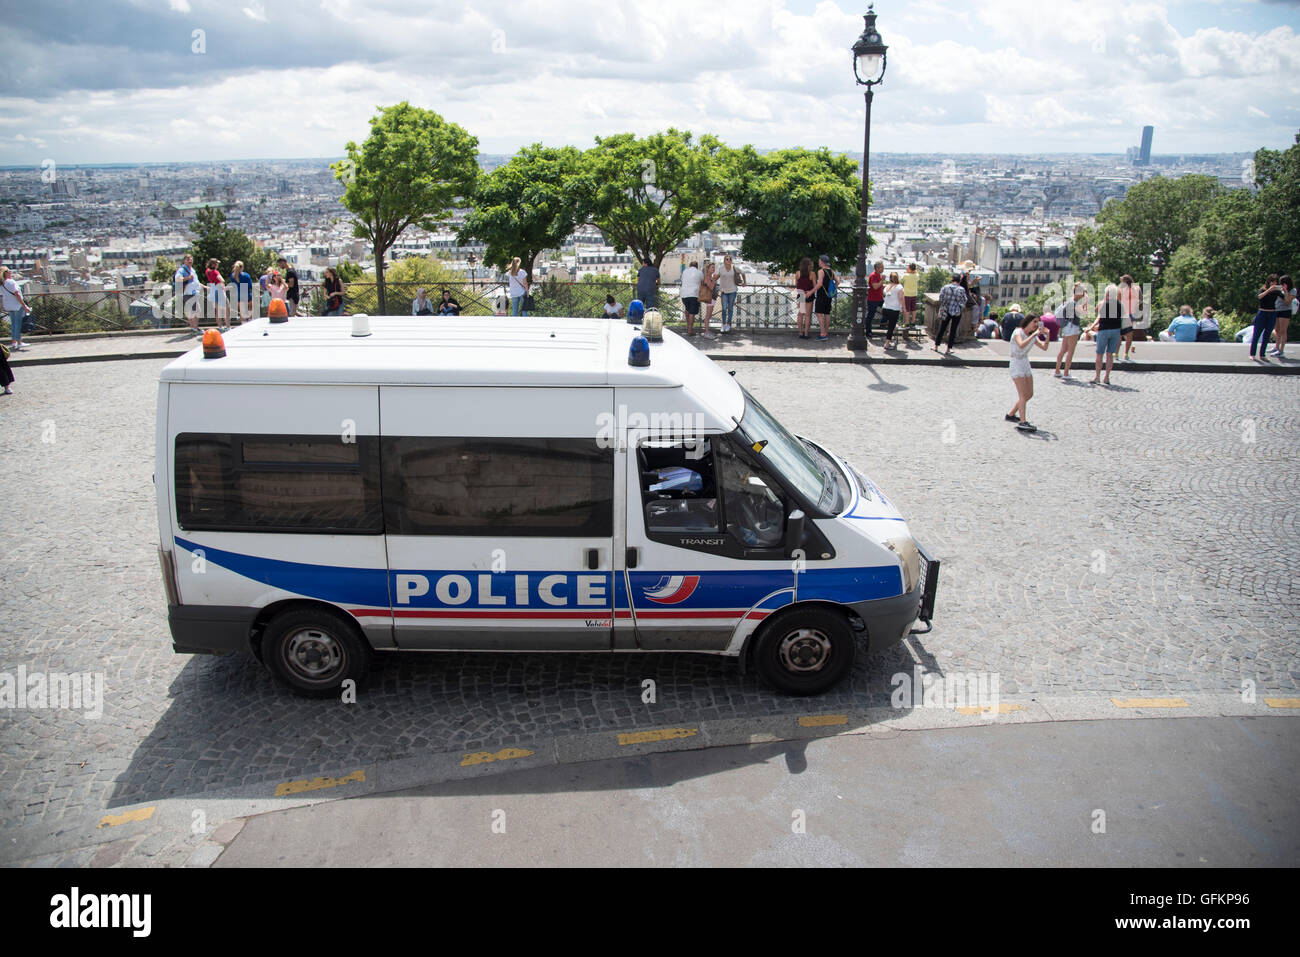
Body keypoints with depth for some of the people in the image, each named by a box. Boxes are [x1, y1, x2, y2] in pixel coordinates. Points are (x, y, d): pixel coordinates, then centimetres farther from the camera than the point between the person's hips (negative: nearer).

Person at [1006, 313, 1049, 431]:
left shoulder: (1033, 336, 8)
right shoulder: (1018, 332, -14)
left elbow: (1044, 347, 0)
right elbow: (1021, 345, -34)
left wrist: (1047, 335, -13)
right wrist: (1034, 334, -32)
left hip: (1026, 364, 8)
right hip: (1016, 365, -8)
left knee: (1029, 394, 10)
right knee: (1023, 395, -16)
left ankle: (1010, 415, 23)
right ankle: (1022, 422, -21)